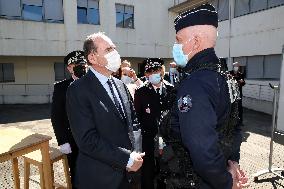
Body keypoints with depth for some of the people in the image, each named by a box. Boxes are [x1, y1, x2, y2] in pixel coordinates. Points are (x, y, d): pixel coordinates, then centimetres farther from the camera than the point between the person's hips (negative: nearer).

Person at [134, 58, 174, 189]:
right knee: (148, 173, 11)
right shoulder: (140, 92, -3)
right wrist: (146, 129, -6)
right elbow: (137, 116, -1)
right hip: (149, 140, -1)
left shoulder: (172, 89, 2)